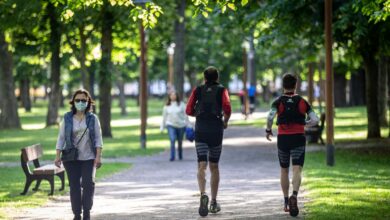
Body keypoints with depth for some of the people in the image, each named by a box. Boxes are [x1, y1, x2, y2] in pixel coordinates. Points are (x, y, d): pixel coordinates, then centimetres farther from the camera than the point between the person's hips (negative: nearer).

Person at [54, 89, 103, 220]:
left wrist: (98, 156, -9)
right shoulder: (67, 119, 3)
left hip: (89, 158, -1)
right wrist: (58, 156, -4)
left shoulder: (92, 119, 3)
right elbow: (61, 138, 3)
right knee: (74, 185, 3)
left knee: (88, 183, -13)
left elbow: (98, 138, 0)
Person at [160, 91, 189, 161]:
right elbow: (164, 117, 12)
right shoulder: (167, 106, 6)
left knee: (180, 142, 10)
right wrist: (162, 127, 12)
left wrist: (188, 124, -2)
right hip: (171, 125, 0)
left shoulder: (181, 104, 1)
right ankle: (172, 156, -15)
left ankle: (180, 156, 28)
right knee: (172, 140, -16)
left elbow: (186, 115, 2)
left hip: (180, 125, 0)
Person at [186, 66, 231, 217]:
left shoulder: (198, 90, 10)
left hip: (200, 130, 0)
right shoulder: (221, 90, 6)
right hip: (216, 130, 0)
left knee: (202, 166, -7)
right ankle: (214, 203, 17)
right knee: (214, 166, 14)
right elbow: (227, 107, -10)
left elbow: (189, 110, 3)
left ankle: (203, 194, -34)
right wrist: (225, 121, 8)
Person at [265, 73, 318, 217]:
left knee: (284, 170, 18)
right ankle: (294, 196, -37)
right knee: (297, 170, -10)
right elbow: (315, 120, -1)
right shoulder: (302, 102, 4)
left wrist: (268, 130, -1)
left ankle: (286, 202, 22)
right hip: (299, 138, -1)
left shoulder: (278, 102, 0)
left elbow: (270, 117, -18)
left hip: (283, 139, 1)